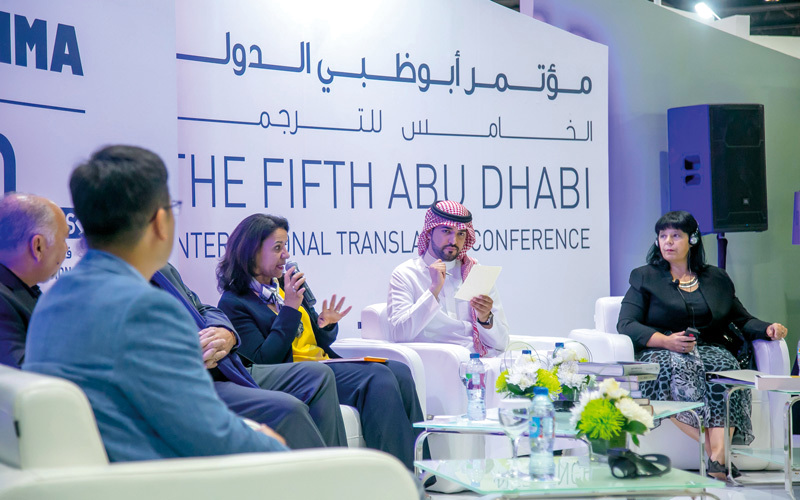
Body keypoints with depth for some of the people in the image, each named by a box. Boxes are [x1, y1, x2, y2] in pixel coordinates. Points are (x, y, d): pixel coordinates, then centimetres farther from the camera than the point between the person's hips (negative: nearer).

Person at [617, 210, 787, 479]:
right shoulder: (645, 278, 14)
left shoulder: (716, 279, 22)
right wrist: (667, 341, -16)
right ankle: (714, 451, -44)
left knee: (723, 366, -35)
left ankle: (718, 456, -49)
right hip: (662, 353, -2)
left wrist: (768, 329, -1)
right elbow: (626, 325, 1)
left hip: (709, 349, 2)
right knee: (677, 368, -38)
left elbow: (743, 321, 23)